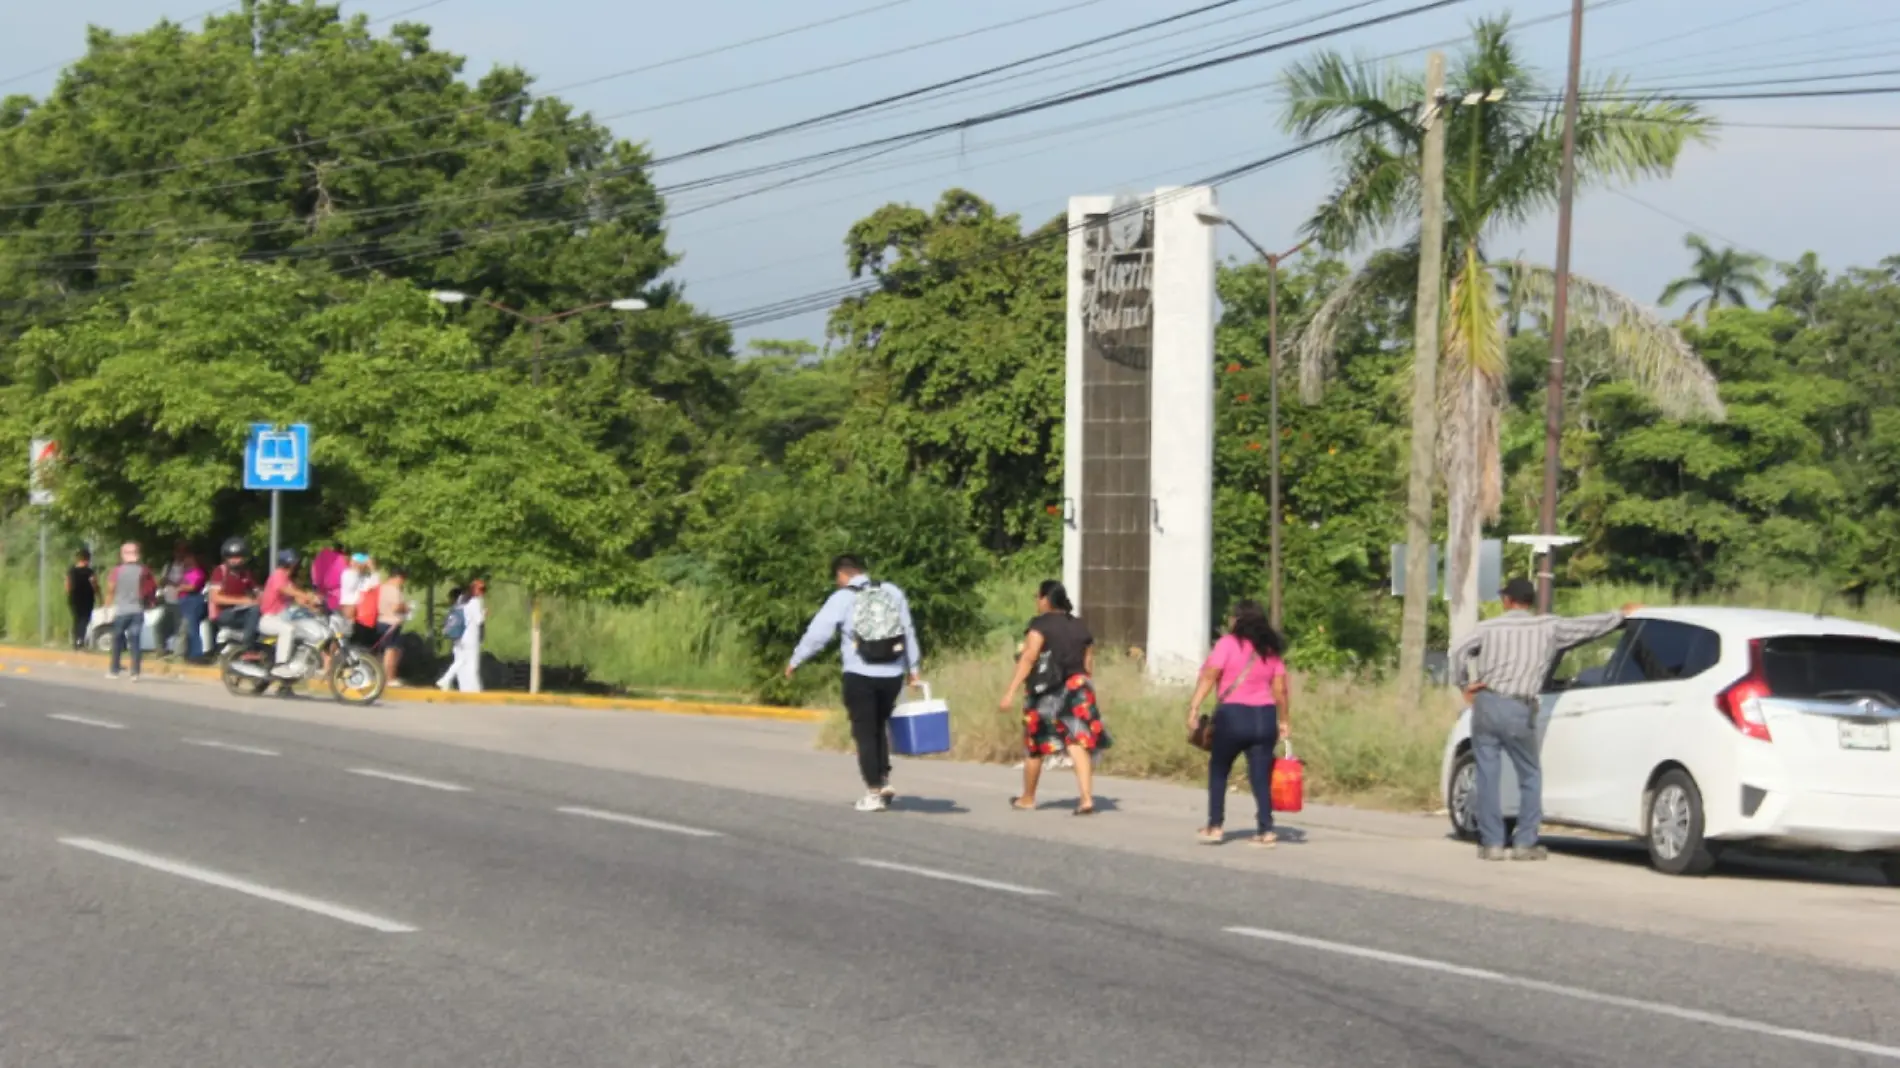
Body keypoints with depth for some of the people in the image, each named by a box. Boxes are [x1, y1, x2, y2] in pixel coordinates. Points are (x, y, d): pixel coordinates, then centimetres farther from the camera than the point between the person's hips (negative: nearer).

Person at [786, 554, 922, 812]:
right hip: (892, 675, 4)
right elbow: (909, 632, 10)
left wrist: (794, 661, 10)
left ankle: (874, 792, 2)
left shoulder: (842, 598, -3)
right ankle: (884, 780, 13)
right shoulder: (892, 592, 8)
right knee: (880, 728, 21)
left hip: (860, 676, -4)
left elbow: (818, 633, -2)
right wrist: (913, 669, 18)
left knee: (865, 733, 5)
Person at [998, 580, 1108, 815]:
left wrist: (1010, 692, -20)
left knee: (1034, 747, 12)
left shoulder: (1041, 625, -7)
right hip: (1077, 689, 4)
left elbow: (1027, 659, -16)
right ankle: (1086, 798, -21)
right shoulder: (1080, 627, 12)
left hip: (1046, 691, -4)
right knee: (1078, 745, -4)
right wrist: (1086, 694, 24)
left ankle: (1028, 799, 27)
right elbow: (1088, 666, 13)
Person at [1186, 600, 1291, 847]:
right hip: (1265, 716, 4)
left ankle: (1215, 826, 12)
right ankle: (1265, 830, -1)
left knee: (1218, 771, 13)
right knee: (1261, 776, 5)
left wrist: (1194, 707, -17)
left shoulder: (1229, 643, -4)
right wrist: (1283, 720, 15)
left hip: (1233, 715, -4)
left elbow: (1209, 676, -13)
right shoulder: (1270, 649, 10)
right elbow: (1280, 689, 7)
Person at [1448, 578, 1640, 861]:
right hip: (1518, 710, -1)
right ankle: (1525, 843, 8)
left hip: (1486, 703, 1)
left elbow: (1460, 651, -6)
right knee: (1530, 776, 13)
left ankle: (1492, 843, 4)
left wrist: (1464, 685, 6)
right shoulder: (1548, 627, 6)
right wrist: (1623, 614, 29)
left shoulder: (1491, 626, 6)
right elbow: (1590, 626, 13)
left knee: (1487, 776, 5)